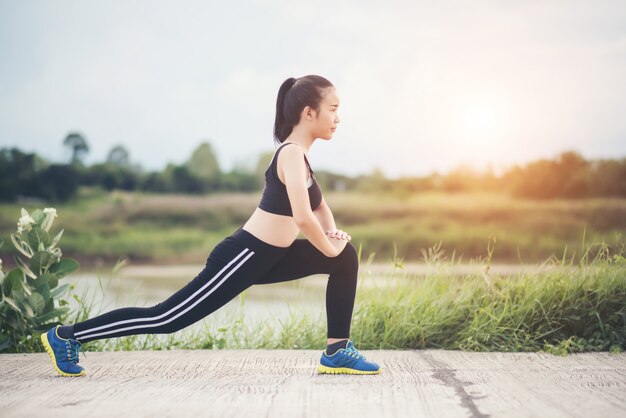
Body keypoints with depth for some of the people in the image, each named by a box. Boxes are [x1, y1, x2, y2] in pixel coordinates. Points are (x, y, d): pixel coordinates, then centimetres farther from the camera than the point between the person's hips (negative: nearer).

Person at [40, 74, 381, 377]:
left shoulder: (296, 153, 12)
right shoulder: (292, 153, -17)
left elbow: (318, 204, 27)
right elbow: (302, 216, -30)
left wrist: (332, 235, 8)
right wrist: (328, 249, -14)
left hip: (264, 256, 10)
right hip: (243, 257, -10)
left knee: (346, 257, 7)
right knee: (167, 318, -5)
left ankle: (338, 352, 7)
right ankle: (67, 336, 7)